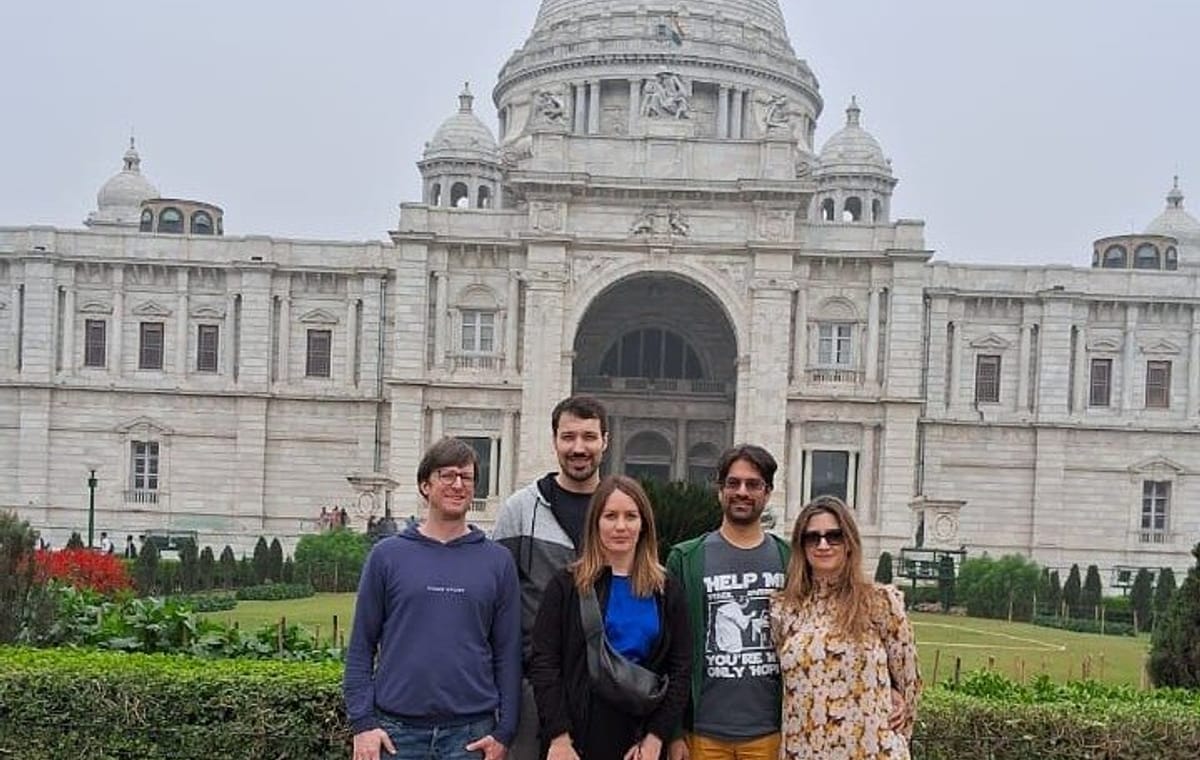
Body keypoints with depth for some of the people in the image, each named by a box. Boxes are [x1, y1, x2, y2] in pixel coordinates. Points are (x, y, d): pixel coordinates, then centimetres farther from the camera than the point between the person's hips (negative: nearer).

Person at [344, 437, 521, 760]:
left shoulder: (497, 561, 5)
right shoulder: (388, 555, 3)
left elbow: (508, 652, 4)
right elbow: (361, 646, 4)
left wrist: (504, 732, -1)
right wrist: (362, 721, -4)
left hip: (471, 732, 1)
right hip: (397, 730, 0)